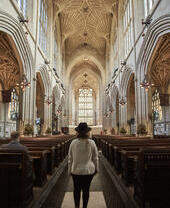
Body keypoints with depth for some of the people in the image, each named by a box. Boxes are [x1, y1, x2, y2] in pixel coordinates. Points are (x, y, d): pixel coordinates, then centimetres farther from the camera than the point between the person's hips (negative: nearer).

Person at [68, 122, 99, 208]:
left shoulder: (73, 143, -12)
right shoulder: (92, 143, -11)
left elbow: (70, 158, -5)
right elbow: (95, 158, -2)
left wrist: (69, 170, 8)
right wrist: (96, 168, 13)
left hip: (76, 170, 0)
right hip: (88, 170, 0)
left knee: (76, 189, 17)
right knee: (86, 190, 14)